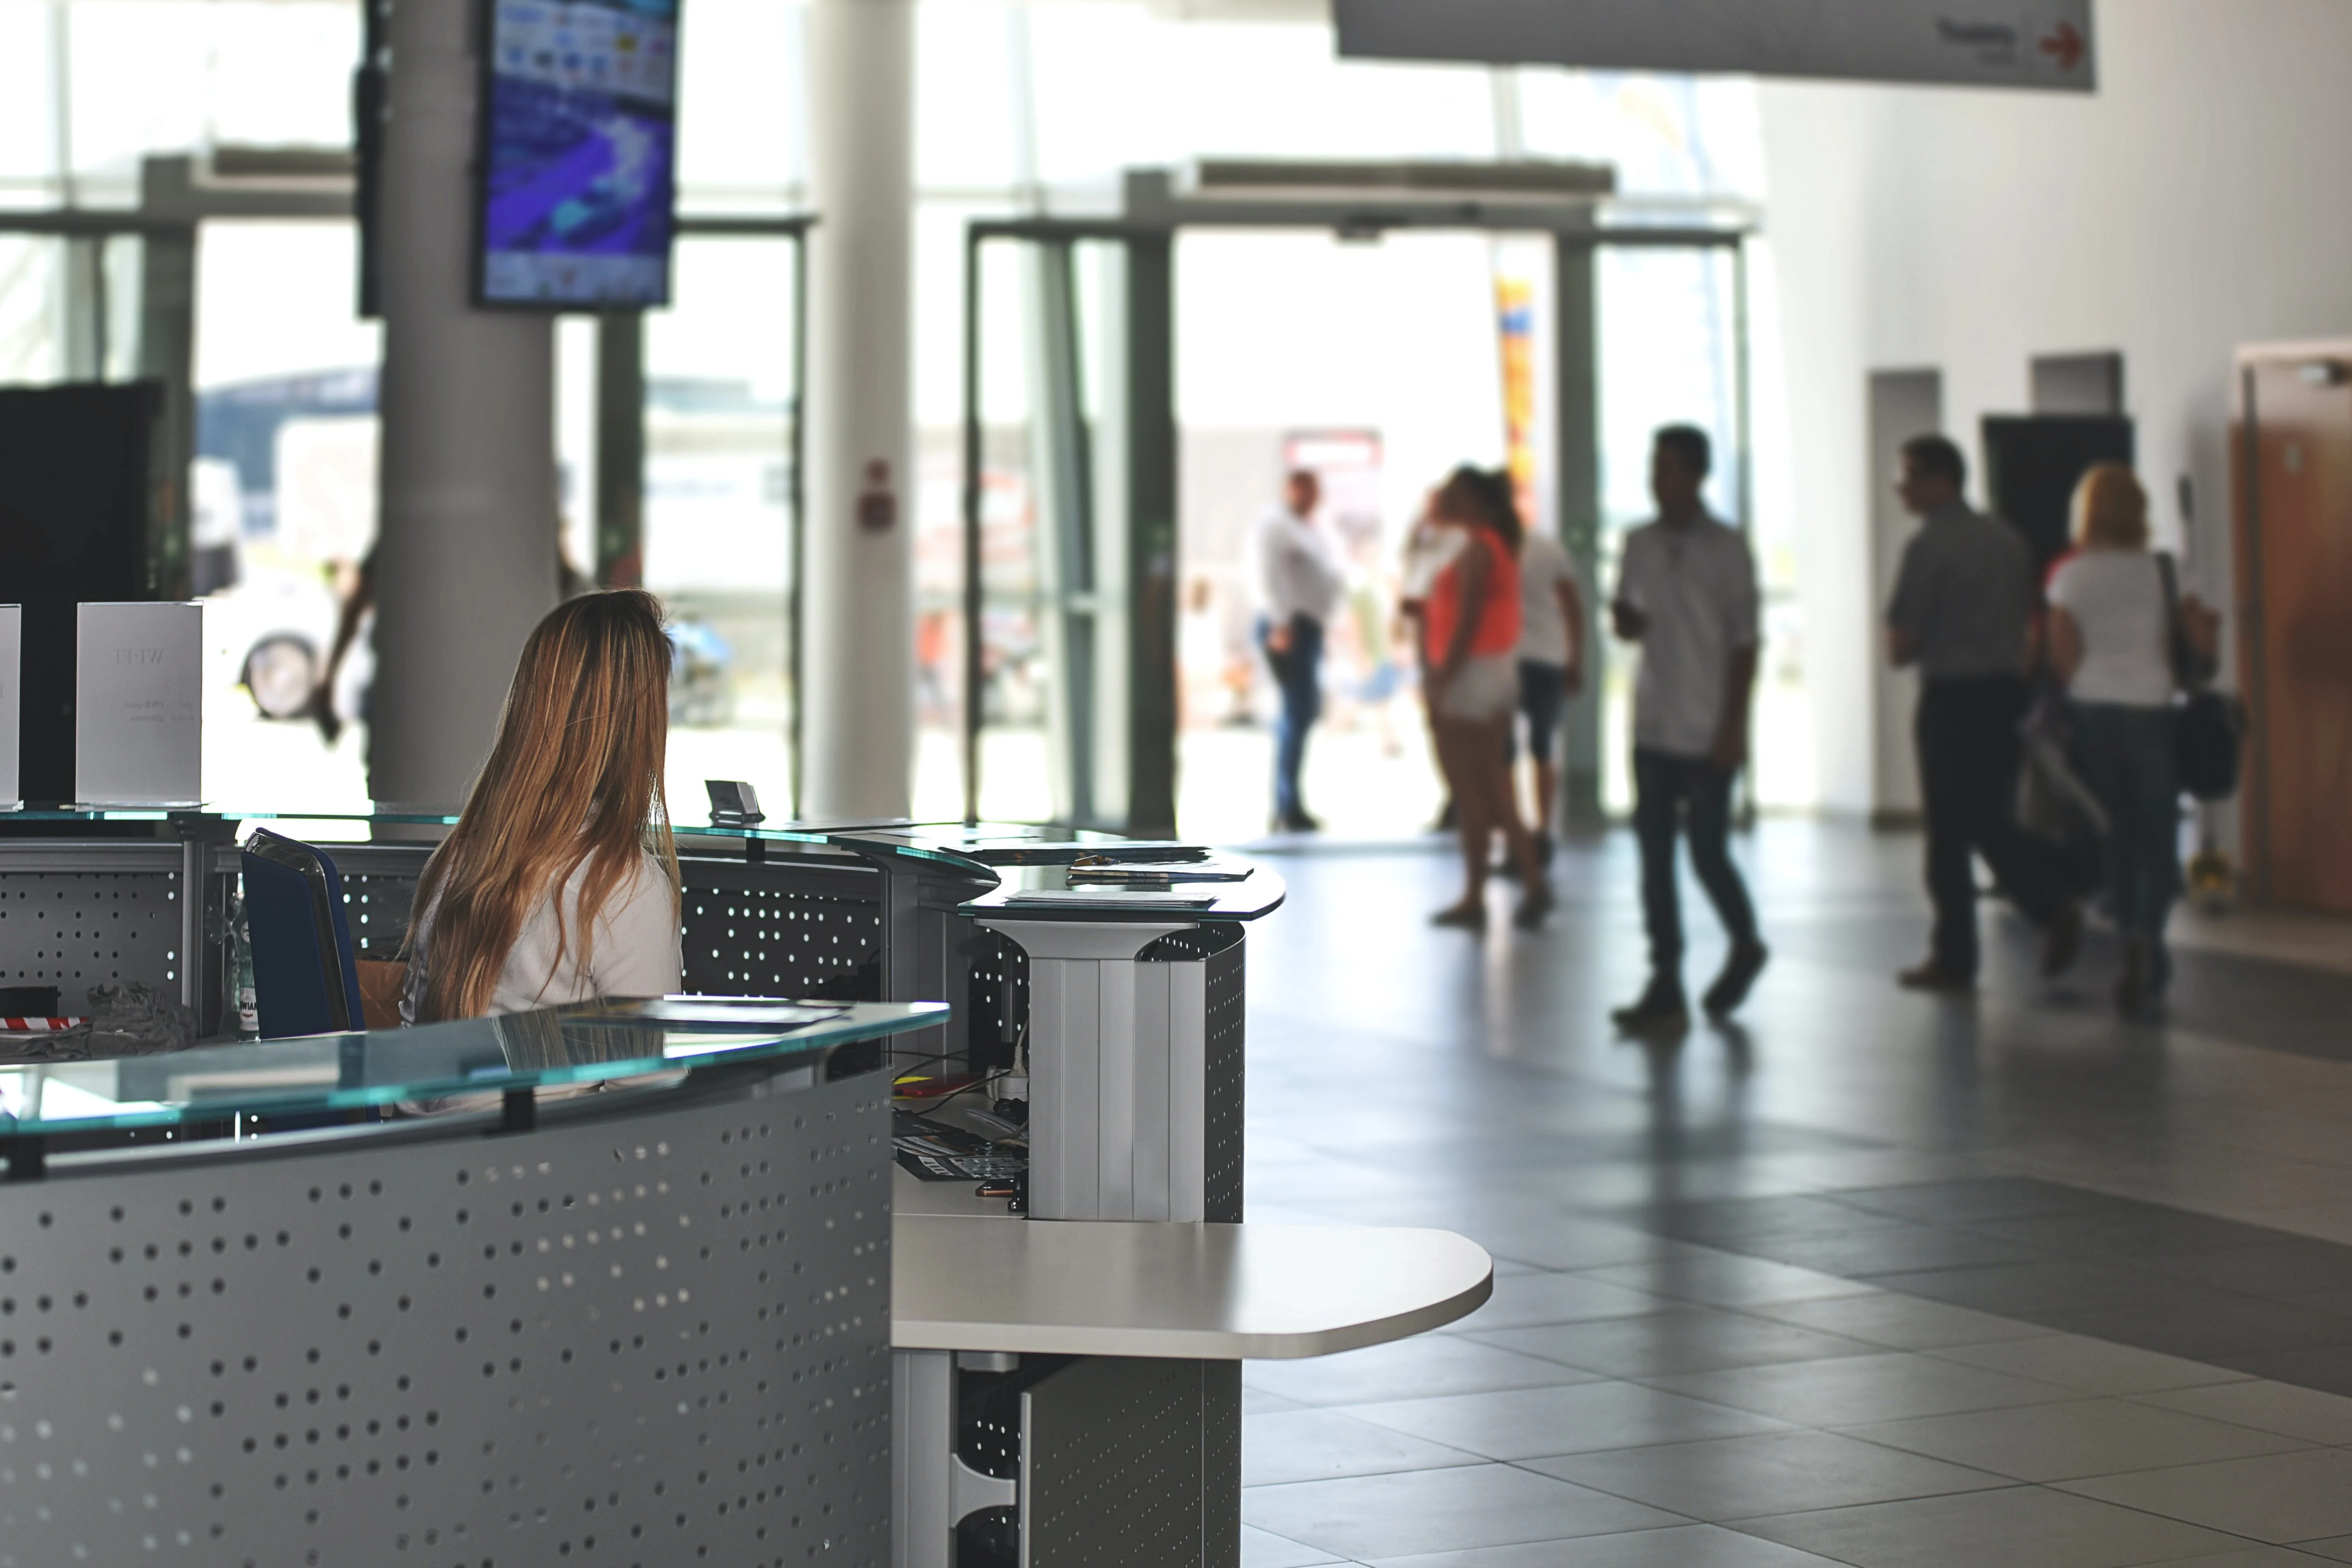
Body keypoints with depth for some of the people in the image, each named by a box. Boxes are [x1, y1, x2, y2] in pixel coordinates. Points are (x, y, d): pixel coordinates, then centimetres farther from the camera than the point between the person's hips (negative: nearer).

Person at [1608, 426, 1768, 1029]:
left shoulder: (1727, 549, -5)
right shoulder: (1639, 544, 8)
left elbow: (1744, 644, -6)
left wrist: (1733, 729, -11)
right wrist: (1624, 619, -10)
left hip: (1708, 732, -4)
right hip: (1653, 729, 4)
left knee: (1707, 854, -1)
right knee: (1655, 856, 1)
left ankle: (1745, 946, 26)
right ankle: (1665, 990, 4)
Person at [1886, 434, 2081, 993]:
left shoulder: (1928, 546, -13)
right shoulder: (2008, 539, 10)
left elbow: (1900, 644, -13)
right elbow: (2029, 625, 15)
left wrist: (1907, 649, 8)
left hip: (1950, 696, -7)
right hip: (2006, 690, 7)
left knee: (1949, 831, 2)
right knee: (1992, 821, 17)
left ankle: (1954, 958, 7)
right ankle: (2053, 909, -3)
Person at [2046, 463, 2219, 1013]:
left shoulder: (2069, 577, -1)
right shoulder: (2161, 573, -2)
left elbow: (2063, 659, -4)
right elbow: (2201, 644, -4)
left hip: (2094, 714, 2)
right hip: (2152, 713, -2)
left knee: (2119, 838, 13)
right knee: (2159, 838, 2)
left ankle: (2147, 965, 18)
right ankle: (2146, 937, -22)